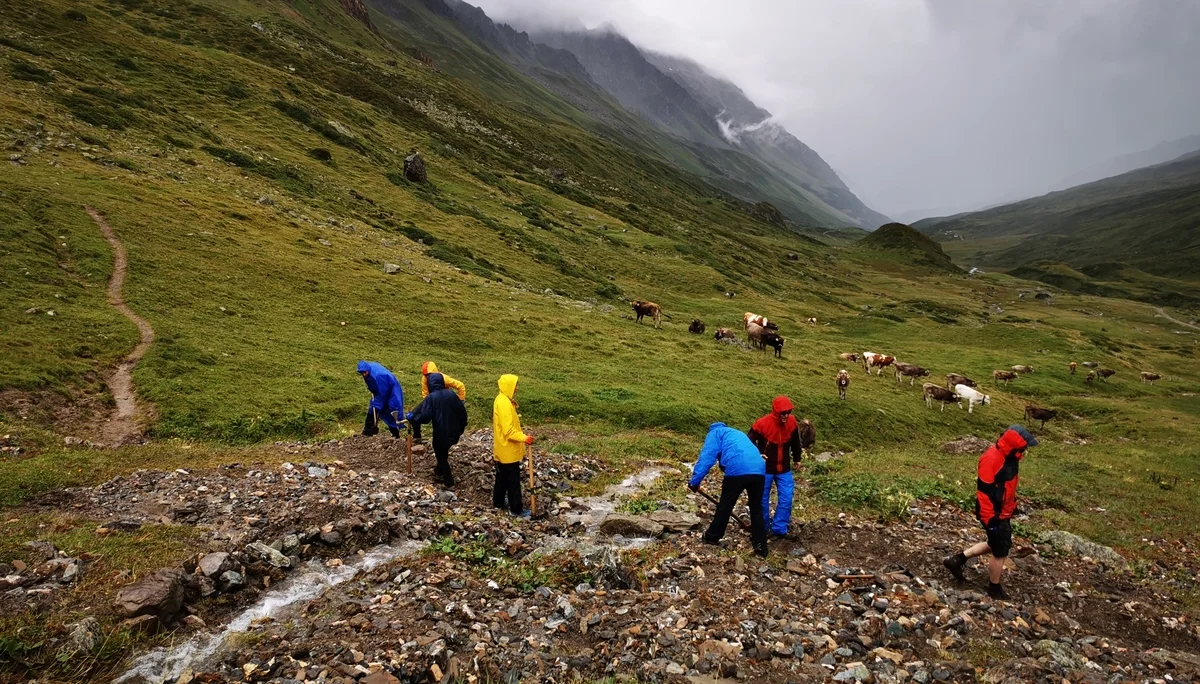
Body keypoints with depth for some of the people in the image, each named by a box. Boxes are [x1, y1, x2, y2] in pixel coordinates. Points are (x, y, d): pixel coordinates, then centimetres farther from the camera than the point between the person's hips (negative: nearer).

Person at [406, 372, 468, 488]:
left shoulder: (431, 397, -14)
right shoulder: (451, 394, -1)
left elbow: (425, 416, -22)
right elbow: (462, 411, 2)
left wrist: (412, 418, -5)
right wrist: (461, 428, 15)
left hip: (441, 433, -5)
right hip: (454, 432, 5)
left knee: (441, 456, 14)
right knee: (444, 453, 28)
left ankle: (448, 481, 20)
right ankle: (439, 471, 45)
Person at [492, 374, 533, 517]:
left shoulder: (502, 399, 8)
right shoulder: (504, 403, -25)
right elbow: (508, 431, -27)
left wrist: (521, 436, 21)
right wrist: (523, 438, -31)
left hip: (502, 448, 10)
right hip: (508, 450, -10)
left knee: (502, 476, 22)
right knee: (513, 480, 0)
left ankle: (498, 501, 34)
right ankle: (516, 509, 9)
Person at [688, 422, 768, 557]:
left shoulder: (715, 432, 18)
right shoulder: (737, 434, 39)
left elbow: (707, 457, 2)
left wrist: (695, 481, 0)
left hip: (738, 470, -6)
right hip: (759, 470, 6)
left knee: (725, 506, 12)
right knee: (757, 509, 18)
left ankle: (712, 536, 26)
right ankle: (761, 546, 19)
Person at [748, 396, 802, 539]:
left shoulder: (792, 422, -8)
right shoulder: (762, 423, -22)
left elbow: (795, 441, 10)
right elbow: (750, 440, -9)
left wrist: (797, 459, 18)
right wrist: (758, 455, -21)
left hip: (784, 468, 4)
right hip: (765, 468, -3)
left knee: (786, 498, 1)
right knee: (763, 498, 8)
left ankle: (779, 529, 13)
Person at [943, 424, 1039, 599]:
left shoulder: (1009, 456, 0)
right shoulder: (992, 459, -29)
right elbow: (984, 491, -27)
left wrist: (1013, 504, 24)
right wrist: (990, 519, -24)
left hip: (1004, 512, 9)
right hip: (995, 514, -9)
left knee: (995, 545, 22)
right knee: (1000, 551, 7)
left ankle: (957, 559, 27)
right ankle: (994, 588, 26)